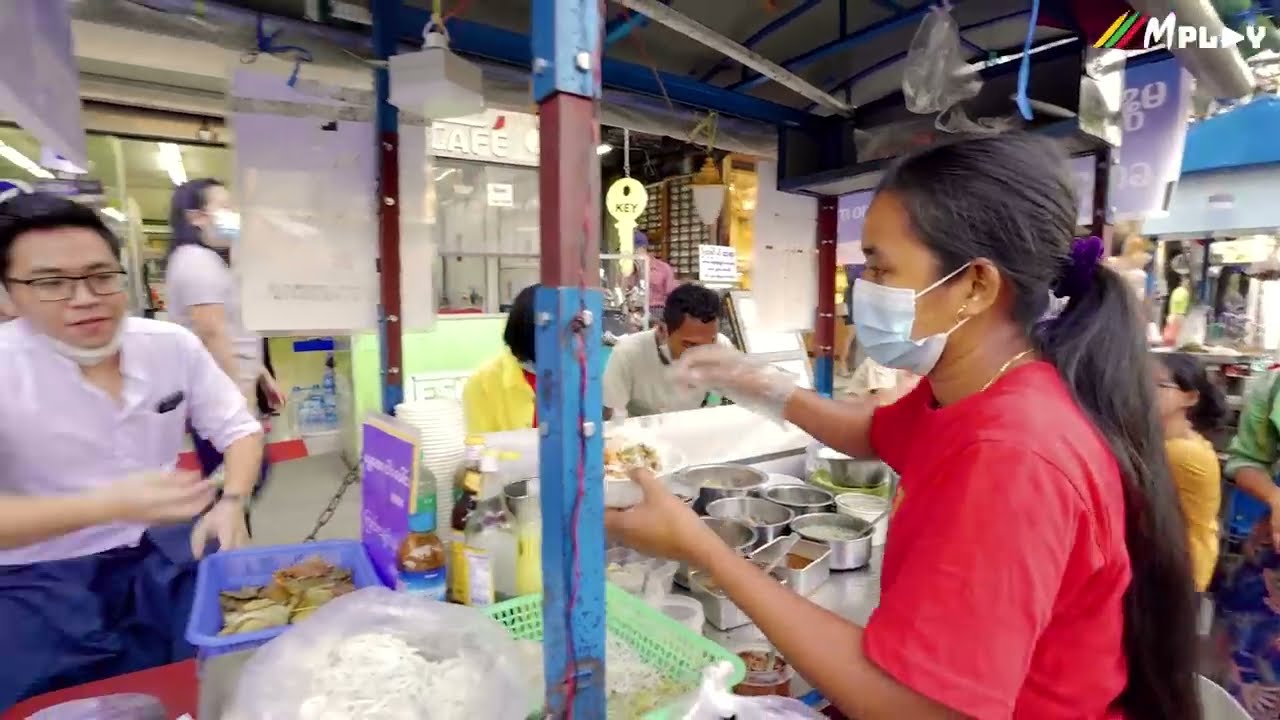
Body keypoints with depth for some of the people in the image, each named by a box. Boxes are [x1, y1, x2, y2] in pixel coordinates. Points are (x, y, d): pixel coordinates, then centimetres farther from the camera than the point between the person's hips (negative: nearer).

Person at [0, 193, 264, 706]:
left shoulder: (173, 345, -5)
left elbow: (239, 428, 3)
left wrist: (232, 503, -14)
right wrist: (110, 504, -34)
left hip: (161, 548, 3)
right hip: (42, 577, -2)